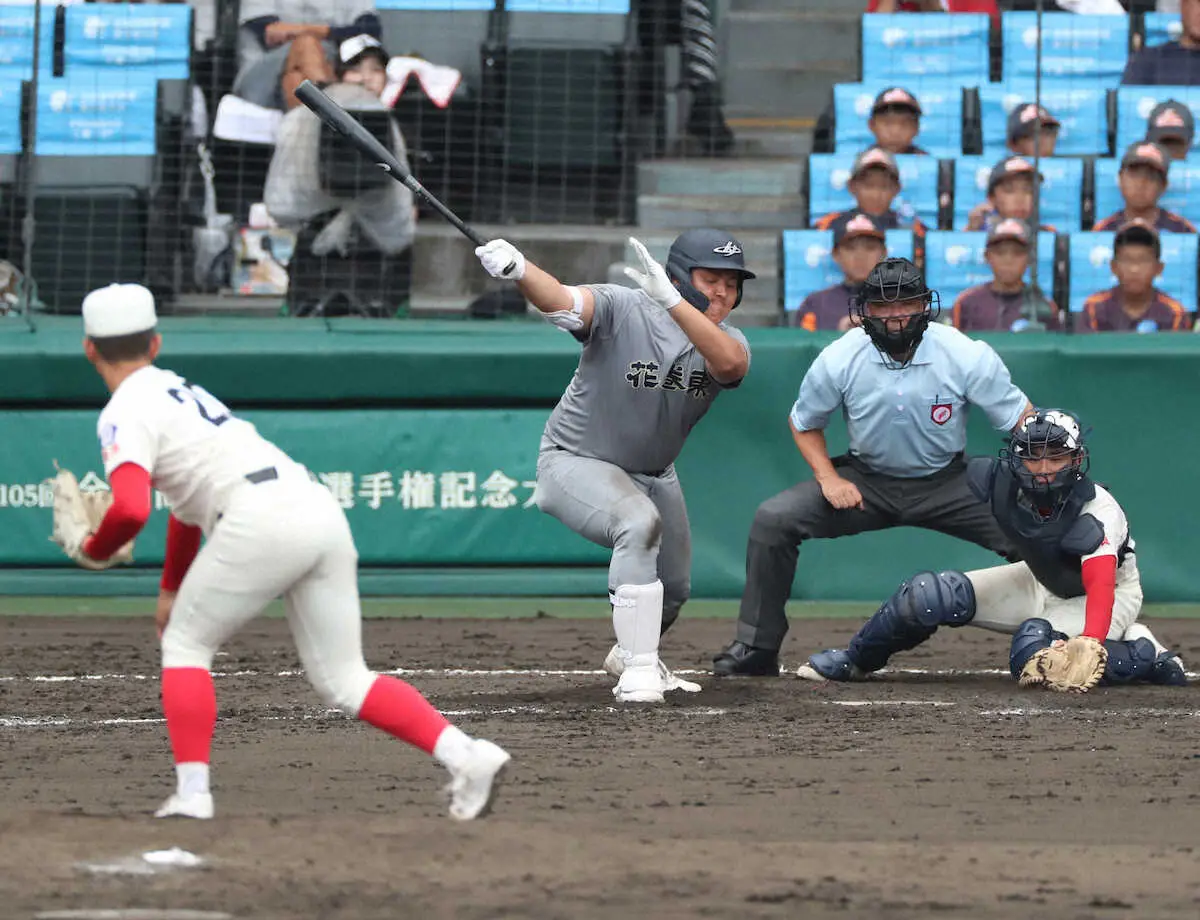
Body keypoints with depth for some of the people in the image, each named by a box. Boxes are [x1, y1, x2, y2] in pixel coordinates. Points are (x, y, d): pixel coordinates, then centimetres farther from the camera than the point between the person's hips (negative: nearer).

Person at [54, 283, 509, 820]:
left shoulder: (125, 413, 3)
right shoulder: (179, 390, 31)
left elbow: (131, 509, -14)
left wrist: (91, 550, 6)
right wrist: (171, 587, 48)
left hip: (263, 515, -8)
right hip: (321, 508, 8)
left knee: (185, 643, 11)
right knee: (343, 680, 9)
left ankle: (192, 791, 1)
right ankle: (463, 753, -8)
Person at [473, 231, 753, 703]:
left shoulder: (725, 338, -14)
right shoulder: (623, 310, -25)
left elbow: (729, 363, -39)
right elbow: (563, 301, -44)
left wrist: (671, 301, -52)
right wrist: (518, 270, -66)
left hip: (653, 474, 6)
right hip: (575, 463, -6)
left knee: (674, 589, 15)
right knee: (639, 523, -33)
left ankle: (630, 654, 50)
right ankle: (638, 671, -27)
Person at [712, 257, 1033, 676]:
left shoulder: (965, 355, -19)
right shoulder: (839, 359, -15)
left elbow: (1023, 420, -12)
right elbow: (804, 422, 4)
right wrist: (828, 478, -12)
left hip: (946, 483, -1)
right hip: (866, 481, 1)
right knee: (773, 519, -17)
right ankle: (757, 648, -5)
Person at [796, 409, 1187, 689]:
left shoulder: (1098, 512, -36)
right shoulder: (1000, 483, -22)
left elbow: (1101, 590, -48)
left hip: (1114, 591, -6)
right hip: (1039, 582, 6)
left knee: (1034, 654, -36)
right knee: (929, 595, -14)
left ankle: (1145, 654, -14)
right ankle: (854, 661, 11)